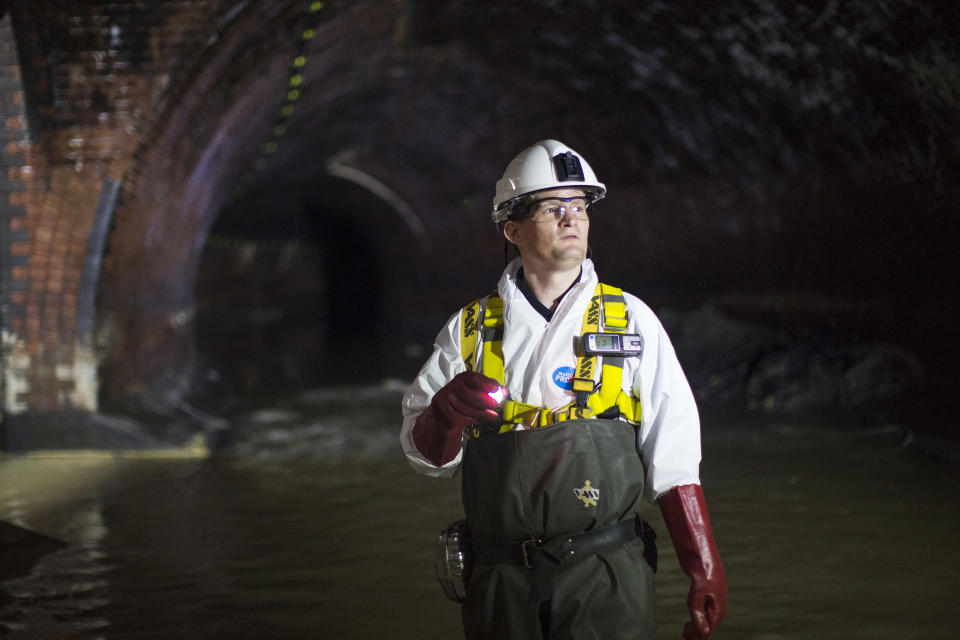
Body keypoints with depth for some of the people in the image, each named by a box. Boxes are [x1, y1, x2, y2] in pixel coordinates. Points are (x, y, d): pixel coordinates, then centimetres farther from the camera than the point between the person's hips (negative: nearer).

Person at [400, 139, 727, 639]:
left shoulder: (632, 322, 6)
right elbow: (428, 456, 9)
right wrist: (446, 412, -12)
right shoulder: (471, 330, 8)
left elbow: (674, 463, 3)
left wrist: (705, 572, -2)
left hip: (606, 578, -1)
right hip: (501, 581, 1)